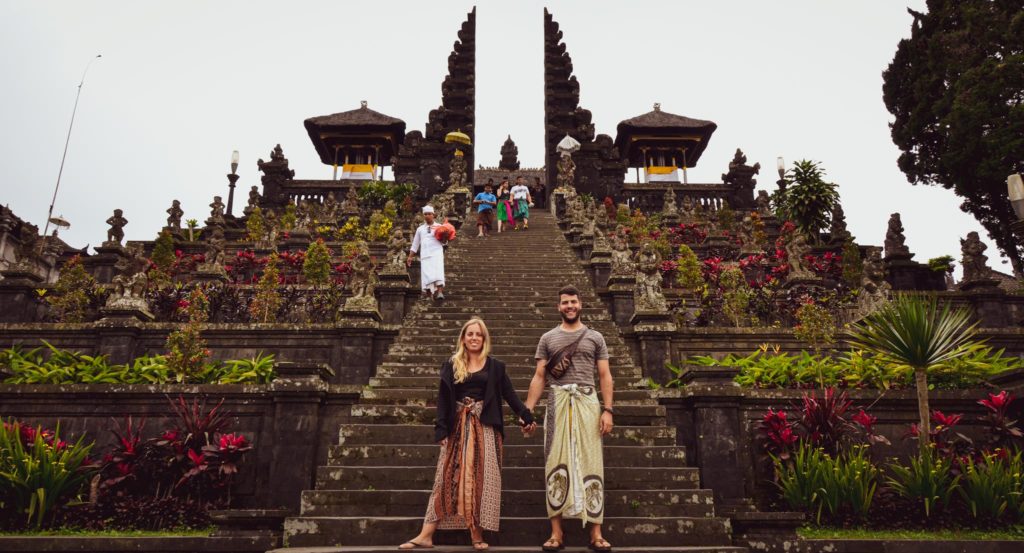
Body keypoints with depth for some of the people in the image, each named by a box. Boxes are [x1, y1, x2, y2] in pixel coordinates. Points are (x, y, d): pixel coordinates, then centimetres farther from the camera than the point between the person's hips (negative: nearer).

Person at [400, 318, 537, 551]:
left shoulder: (495, 366, 8)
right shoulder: (451, 365, 9)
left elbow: (510, 395, 6)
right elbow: (443, 400, 5)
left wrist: (526, 417, -3)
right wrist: (441, 430, -4)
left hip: (484, 428, 0)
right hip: (458, 427, 1)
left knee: (482, 479, -2)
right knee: (449, 479, -1)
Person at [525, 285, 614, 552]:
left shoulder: (595, 337, 11)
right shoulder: (548, 338, 12)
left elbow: (605, 376, 7)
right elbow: (539, 377, 8)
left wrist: (607, 410, -5)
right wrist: (527, 409, -2)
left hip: (587, 402, 0)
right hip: (557, 403, 1)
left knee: (590, 462, -1)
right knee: (556, 463, 0)